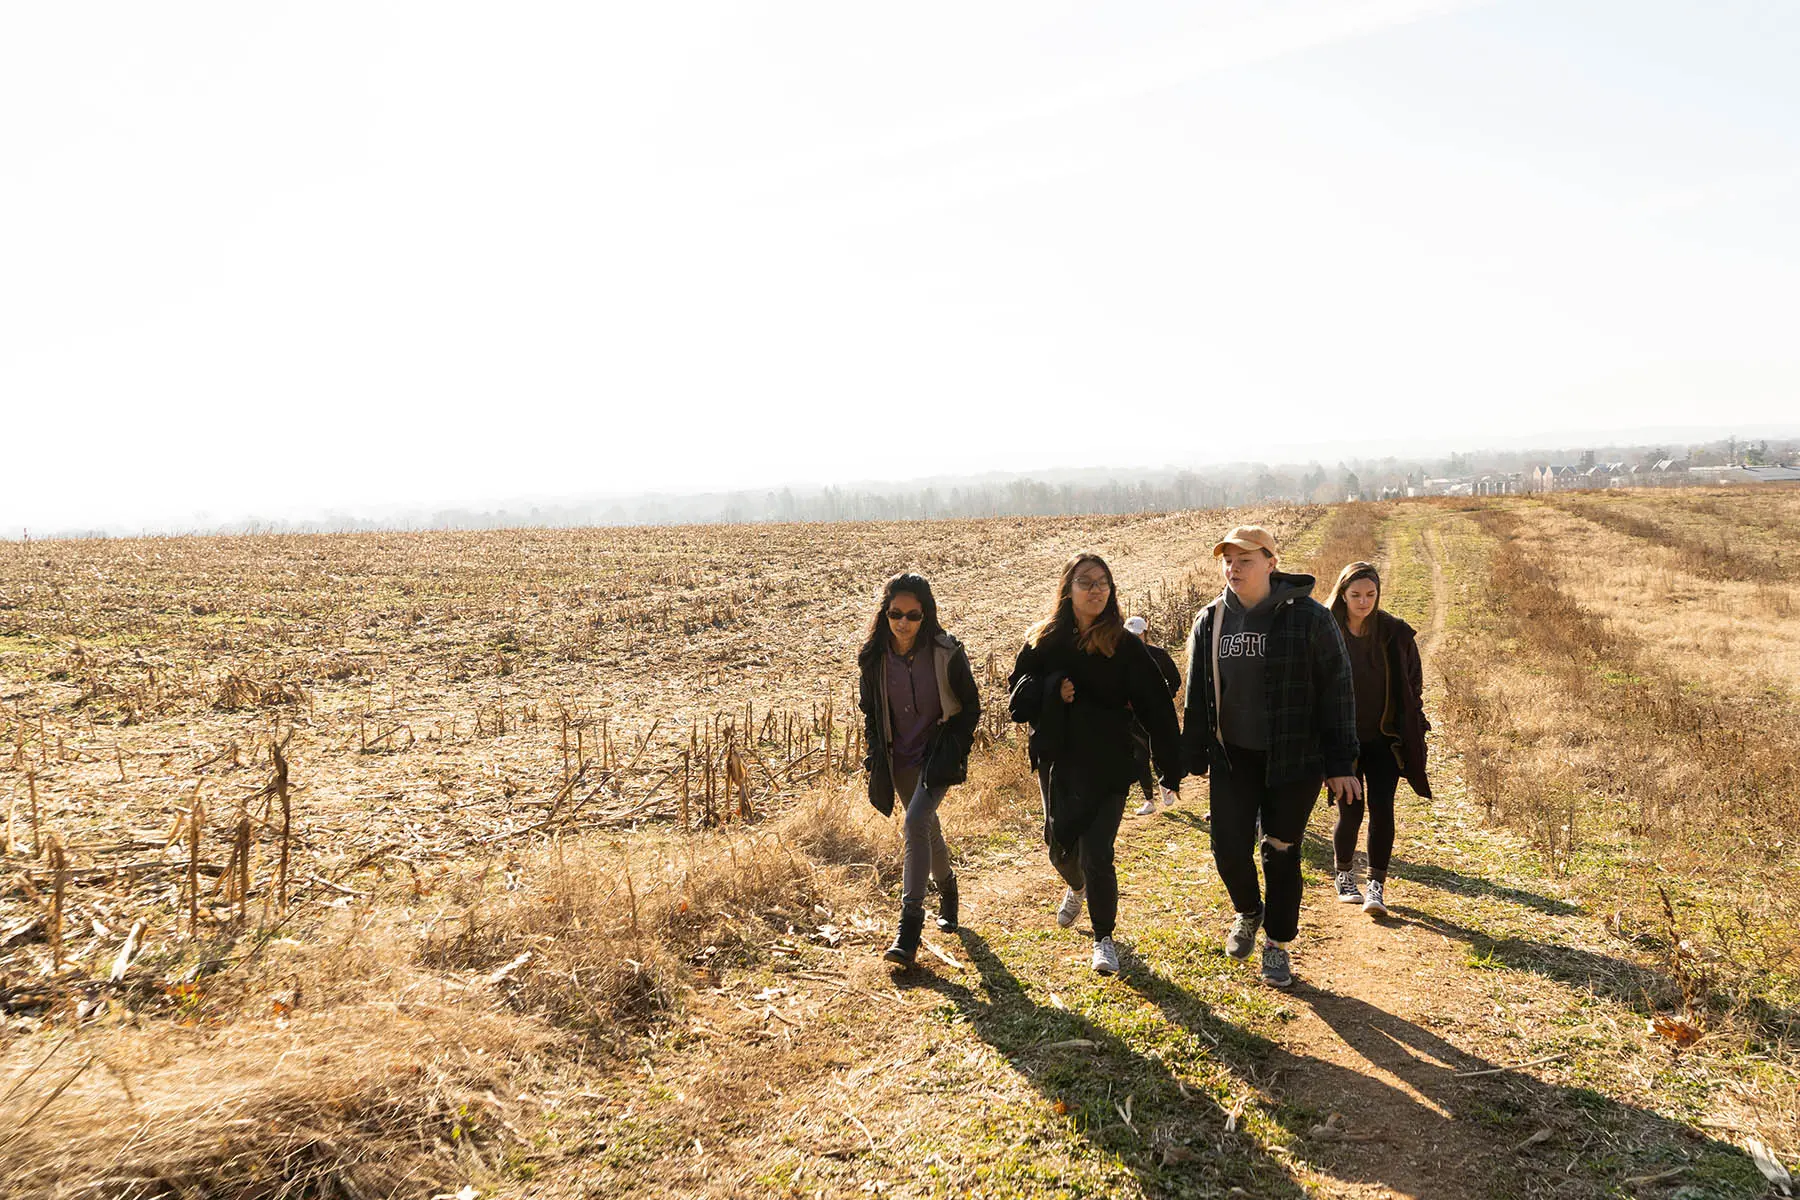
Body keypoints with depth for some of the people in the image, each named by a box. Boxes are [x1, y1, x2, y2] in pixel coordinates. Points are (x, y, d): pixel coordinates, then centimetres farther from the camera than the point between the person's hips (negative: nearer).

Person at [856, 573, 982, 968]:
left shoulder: (946, 653, -14)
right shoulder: (873, 657, -5)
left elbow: (970, 706, -3)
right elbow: (869, 709, 10)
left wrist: (953, 751, -12)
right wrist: (876, 756, 1)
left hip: (937, 756, -4)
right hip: (899, 760, 4)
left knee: (916, 822, -23)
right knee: (928, 830, 17)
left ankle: (910, 925, -20)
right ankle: (947, 888, 47)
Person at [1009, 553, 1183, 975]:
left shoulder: (1125, 647, -7)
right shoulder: (1044, 640, -1)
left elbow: (1155, 707, -6)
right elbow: (1019, 691, 2)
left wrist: (1171, 767, -8)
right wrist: (1053, 691, -18)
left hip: (1108, 767, -3)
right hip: (1057, 762, 3)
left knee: (1096, 853, -6)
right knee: (1060, 843, 16)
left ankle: (1104, 938, 15)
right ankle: (1076, 887, 52)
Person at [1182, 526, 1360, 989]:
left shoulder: (1308, 617, -10)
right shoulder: (1211, 621, 2)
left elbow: (1336, 691, -7)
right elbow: (1197, 695, 10)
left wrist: (1340, 763, -8)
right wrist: (1193, 756, 10)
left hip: (1294, 759, -3)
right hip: (1232, 757, 3)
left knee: (1282, 852, 6)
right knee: (1229, 849, 1)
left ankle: (1277, 945, 26)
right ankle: (1248, 912, 33)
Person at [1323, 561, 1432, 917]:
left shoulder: (1395, 633, -2)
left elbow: (1413, 685, 6)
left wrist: (1413, 733, 2)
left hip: (1384, 740, 1)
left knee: (1382, 809, -6)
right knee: (1350, 812, 0)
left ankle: (1377, 886, 4)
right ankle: (1345, 878, 24)